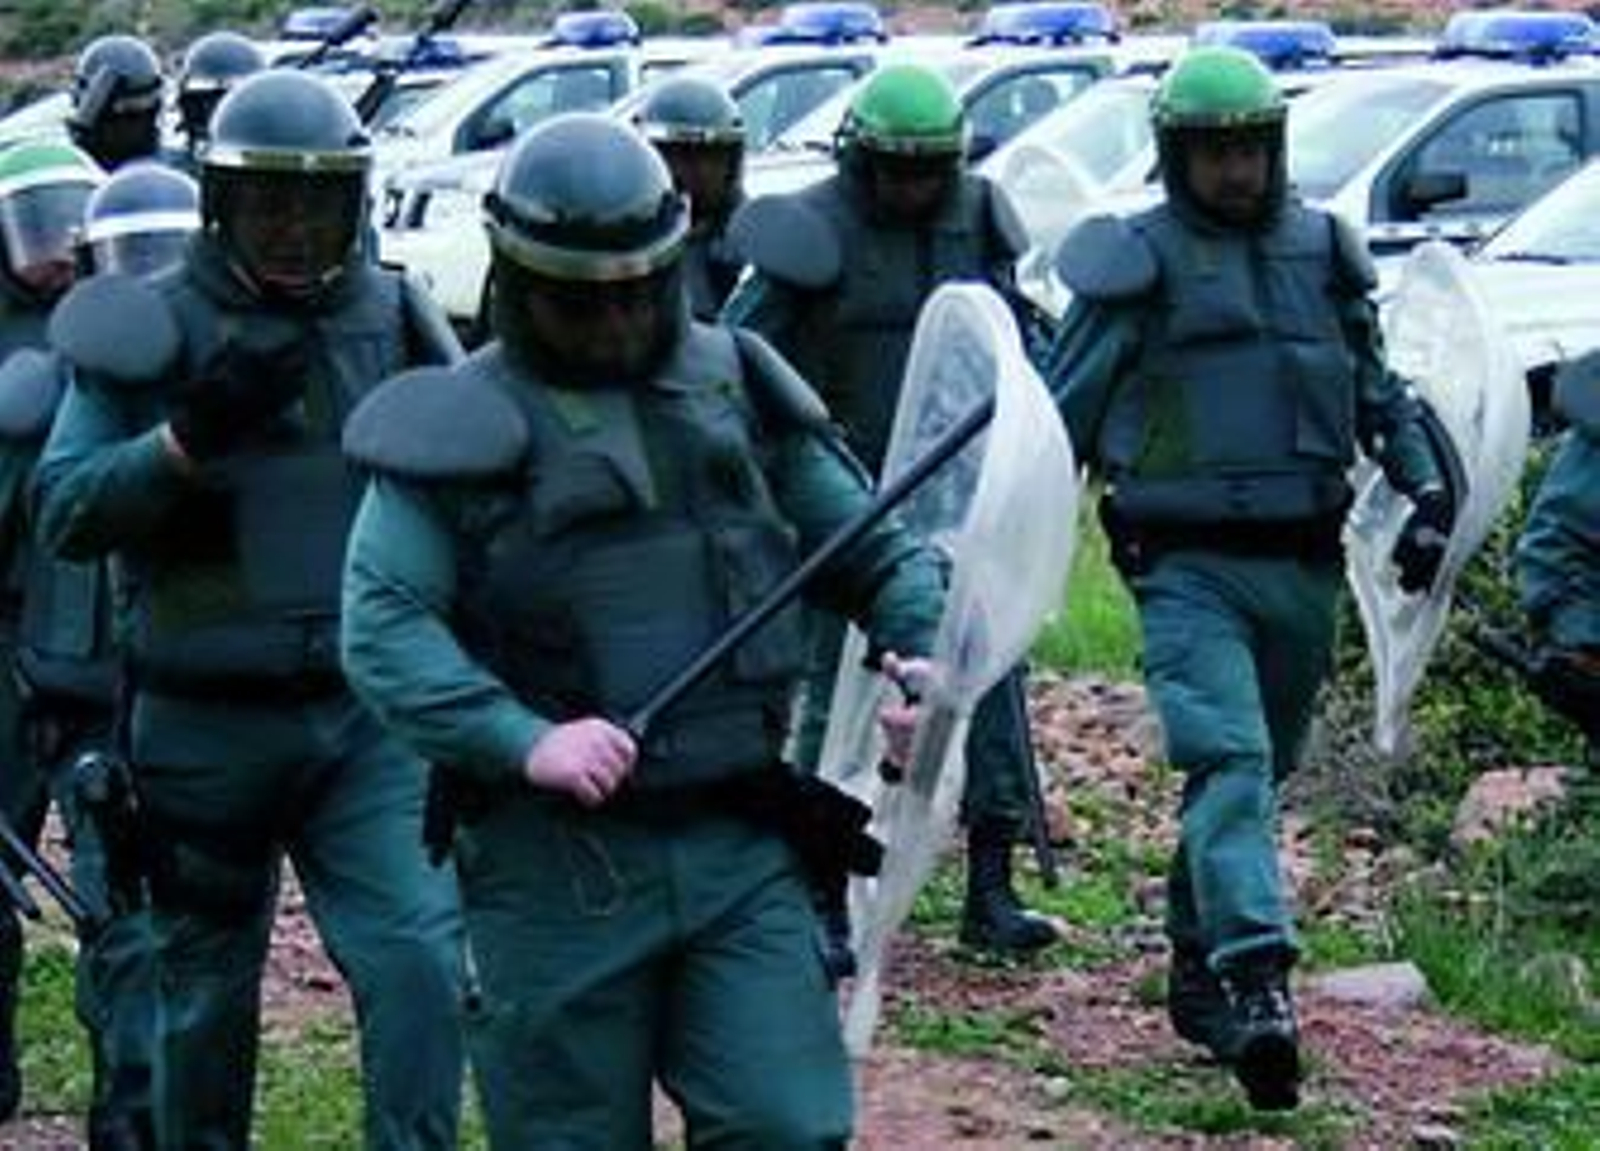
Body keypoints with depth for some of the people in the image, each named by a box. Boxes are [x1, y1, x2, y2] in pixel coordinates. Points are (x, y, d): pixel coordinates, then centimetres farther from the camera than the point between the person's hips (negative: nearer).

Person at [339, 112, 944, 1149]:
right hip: (556, 860, -2)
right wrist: (523, 741, -24)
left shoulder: (739, 389, 11)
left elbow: (872, 548, 17)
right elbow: (382, 625, -11)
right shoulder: (461, 425, -1)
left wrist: (925, 657, -4)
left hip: (740, 843, 3)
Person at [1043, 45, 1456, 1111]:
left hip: (1304, 570, 5)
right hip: (1190, 570, -5)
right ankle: (1256, 985, -31)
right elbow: (1062, 414, 3)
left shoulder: (1323, 253, 12)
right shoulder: (1137, 264, -1)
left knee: (1259, 773, 14)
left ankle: (1197, 970, 30)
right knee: (1230, 762, -21)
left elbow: (1377, 388, 22)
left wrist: (1427, 486, 9)